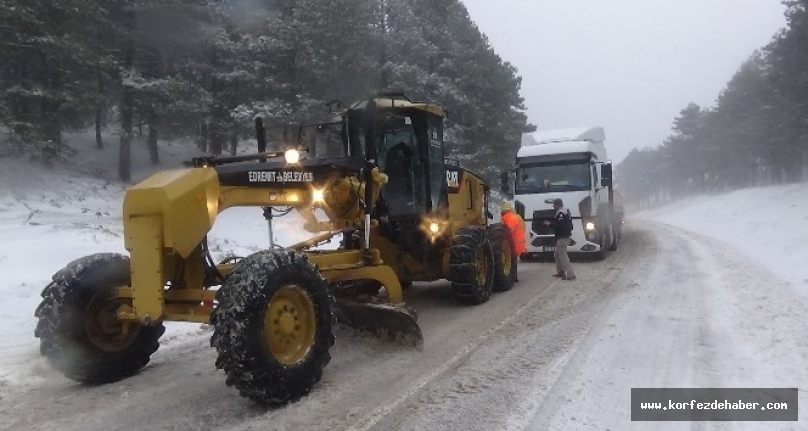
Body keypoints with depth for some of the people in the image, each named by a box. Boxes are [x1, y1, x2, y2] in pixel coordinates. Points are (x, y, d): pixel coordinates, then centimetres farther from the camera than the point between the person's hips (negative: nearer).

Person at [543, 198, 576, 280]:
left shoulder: (561, 213, -16)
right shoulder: (565, 211, 17)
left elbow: (560, 225, -25)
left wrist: (550, 224, -16)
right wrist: (551, 223, 14)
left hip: (562, 237, -11)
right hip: (564, 236, 11)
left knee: (563, 255, -9)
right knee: (557, 254, 20)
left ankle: (570, 275, -11)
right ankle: (560, 272, 28)